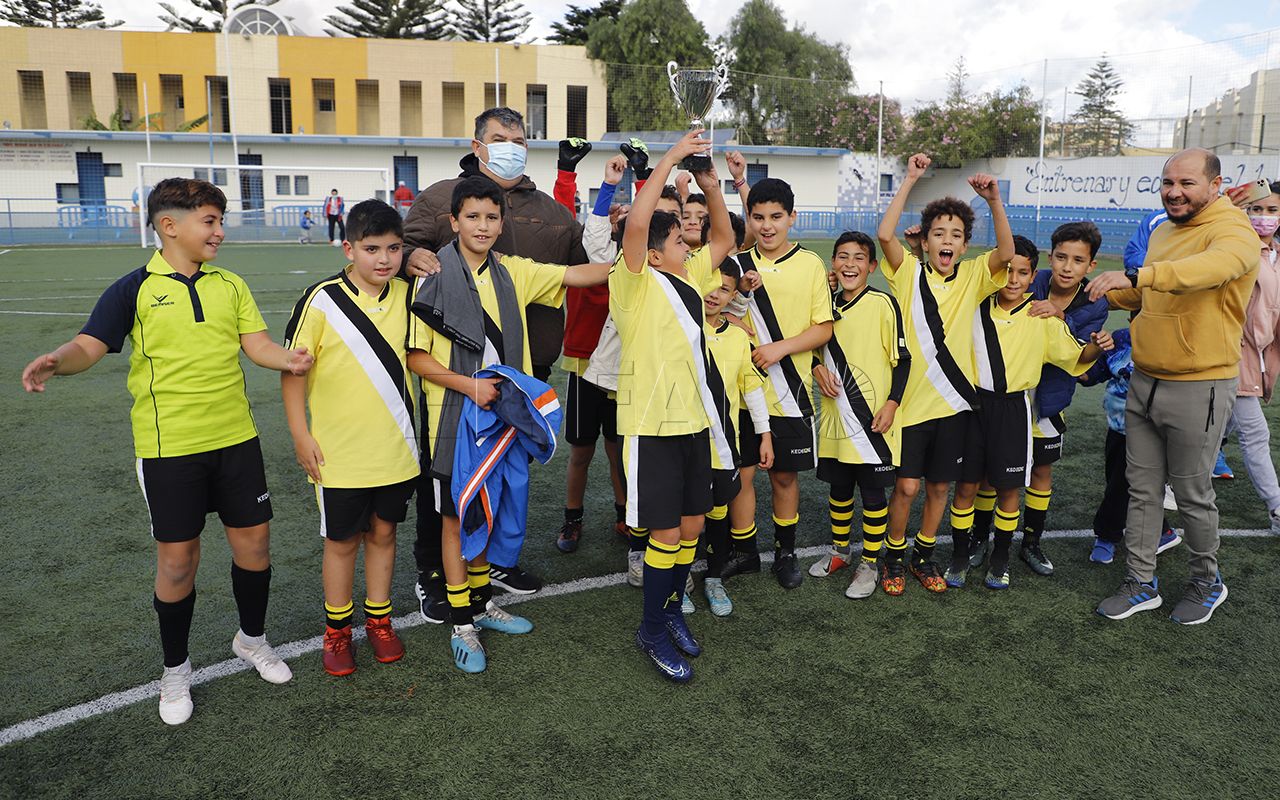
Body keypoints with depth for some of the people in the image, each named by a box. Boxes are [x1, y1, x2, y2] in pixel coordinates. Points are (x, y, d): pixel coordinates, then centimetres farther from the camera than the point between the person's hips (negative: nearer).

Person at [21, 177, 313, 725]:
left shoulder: (230, 285, 8)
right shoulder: (136, 289, -3)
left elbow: (258, 345, 0)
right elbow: (90, 345, -12)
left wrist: (289, 360, -22)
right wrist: (57, 361, -35)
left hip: (236, 438, 3)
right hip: (168, 446, -3)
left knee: (253, 543, 9)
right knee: (177, 559, 5)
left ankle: (251, 638, 35)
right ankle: (175, 669, 26)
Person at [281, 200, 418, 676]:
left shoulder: (405, 295, 0)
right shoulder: (321, 300, -13)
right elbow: (293, 368, -9)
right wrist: (300, 435, -10)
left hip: (395, 448, 4)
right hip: (339, 452, -3)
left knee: (383, 531, 15)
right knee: (342, 540, 10)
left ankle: (379, 620, 31)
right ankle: (336, 629, 27)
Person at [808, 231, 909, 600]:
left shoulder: (883, 303, -9)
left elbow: (901, 359, -8)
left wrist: (891, 404, -14)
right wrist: (818, 368, -1)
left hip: (873, 418, -5)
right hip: (835, 417, 5)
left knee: (873, 493, 4)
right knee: (838, 489, 17)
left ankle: (869, 564, 19)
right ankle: (840, 550, 36)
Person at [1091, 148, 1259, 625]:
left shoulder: (1234, 233, -14)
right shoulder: (1163, 234, 11)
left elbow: (1212, 268, -38)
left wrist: (1135, 275, -50)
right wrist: (1099, 295, 9)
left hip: (1199, 387, -7)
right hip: (1144, 382, 7)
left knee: (1193, 495, 7)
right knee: (1142, 490, 11)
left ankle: (1207, 584, 29)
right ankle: (1141, 584, 24)